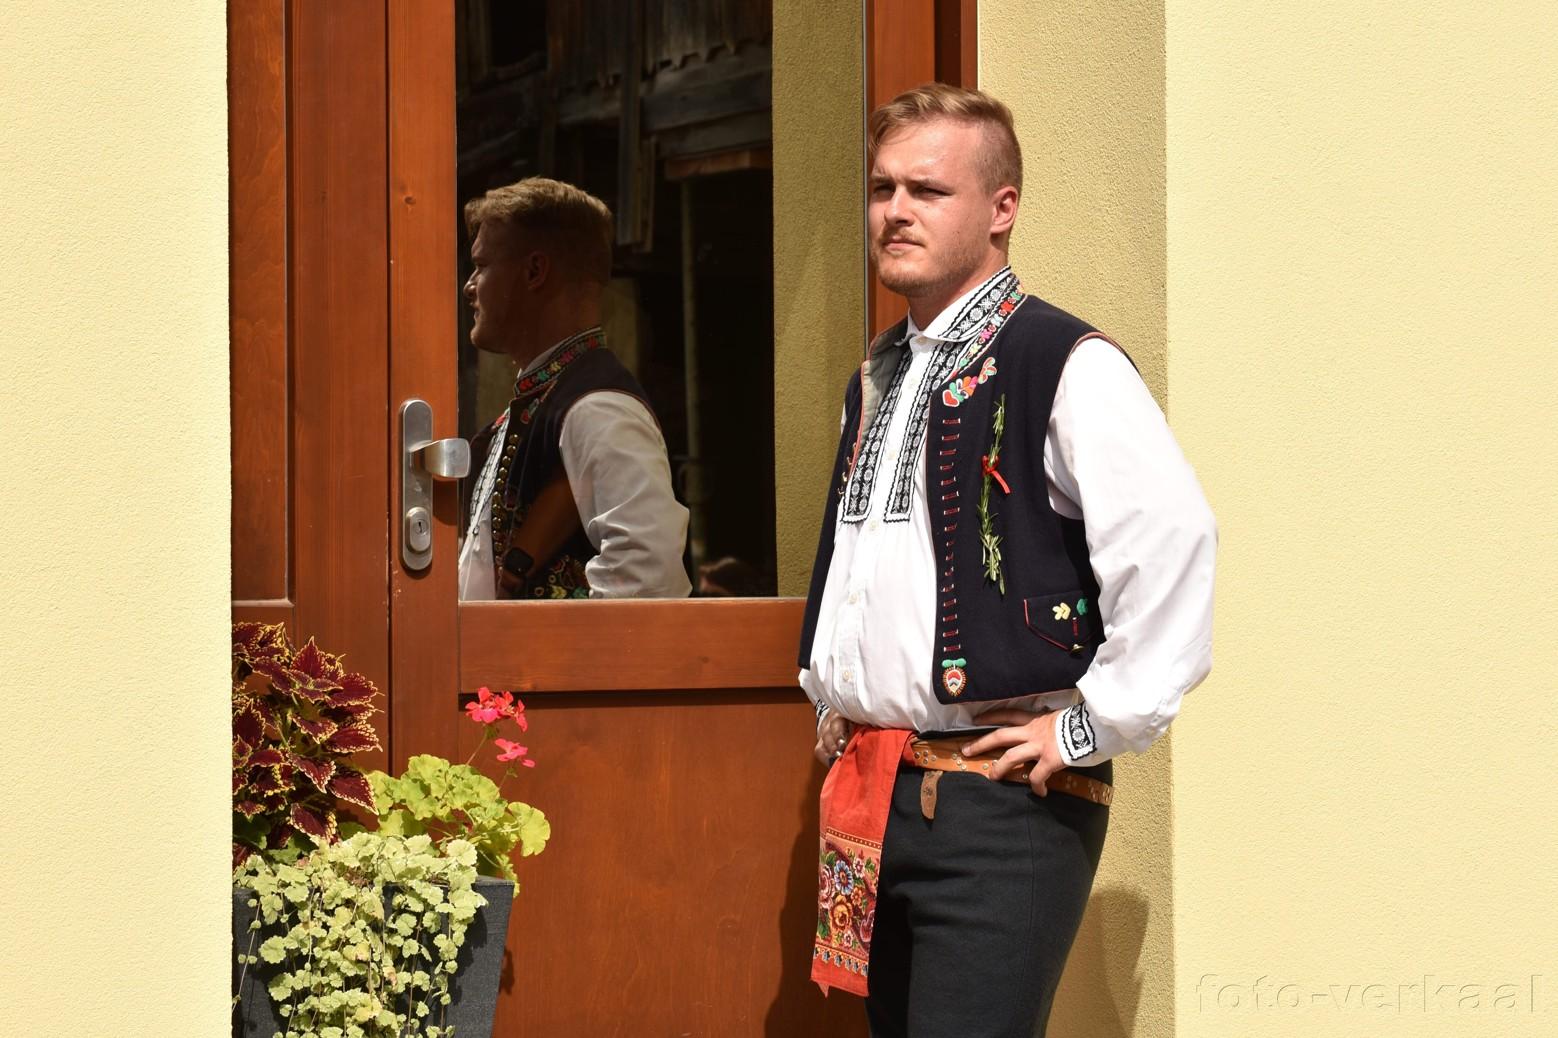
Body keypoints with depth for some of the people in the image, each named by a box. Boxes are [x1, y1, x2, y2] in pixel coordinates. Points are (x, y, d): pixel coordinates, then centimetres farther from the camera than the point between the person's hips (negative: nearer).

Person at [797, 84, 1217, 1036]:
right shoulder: (878, 379, 17)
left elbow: (1173, 539, -22)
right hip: (871, 797, 8)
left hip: (1005, 800, -8)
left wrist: (1094, 727, -18)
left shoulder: (1065, 365, -10)